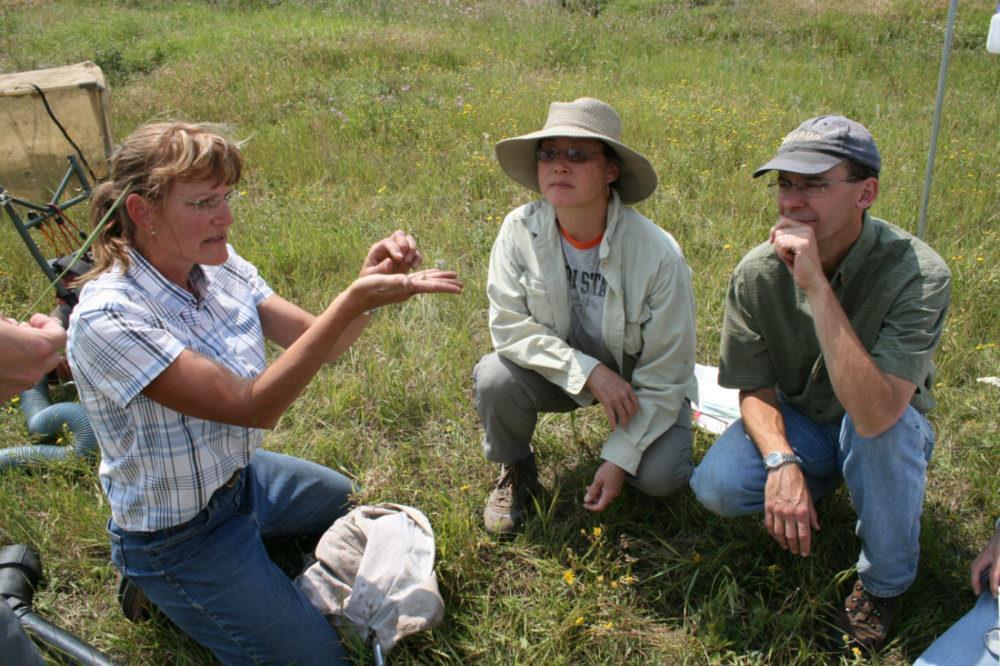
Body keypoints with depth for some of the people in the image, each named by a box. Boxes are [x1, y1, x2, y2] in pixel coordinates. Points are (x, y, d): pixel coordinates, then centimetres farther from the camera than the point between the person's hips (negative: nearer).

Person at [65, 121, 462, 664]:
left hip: (241, 475, 8)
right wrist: (353, 302, -42)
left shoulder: (219, 266, -9)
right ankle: (160, 589, 10)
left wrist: (372, 278, -29)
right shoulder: (108, 317, -32)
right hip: (179, 537, -8)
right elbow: (252, 406, -35)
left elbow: (317, 343, -9)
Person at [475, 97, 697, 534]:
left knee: (660, 477, -22)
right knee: (494, 377, -28)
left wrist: (620, 458, -19)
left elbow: (665, 374, -19)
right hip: (561, 370, 2)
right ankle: (516, 471, 4)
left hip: (638, 379, -1)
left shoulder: (658, 255, -26)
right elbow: (509, 325, -17)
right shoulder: (520, 229, -20)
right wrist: (588, 372, -29)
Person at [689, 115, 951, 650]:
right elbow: (756, 389, -7)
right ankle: (816, 486, 11)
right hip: (795, 423, 3)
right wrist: (782, 462, -27)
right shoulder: (758, 272, -17)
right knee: (716, 485, -25)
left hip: (889, 438, -2)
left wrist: (817, 286, -44)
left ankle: (885, 581, -7)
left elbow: (873, 414, -41)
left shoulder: (917, 274, -29)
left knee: (884, 426, -37)